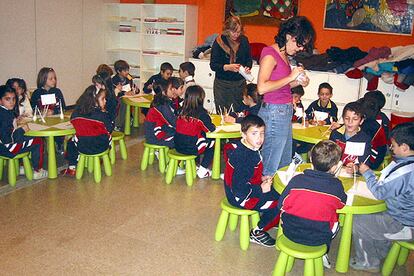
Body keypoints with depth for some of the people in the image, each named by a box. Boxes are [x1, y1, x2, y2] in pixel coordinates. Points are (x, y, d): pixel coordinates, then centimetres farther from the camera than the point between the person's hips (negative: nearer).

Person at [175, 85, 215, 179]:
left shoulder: (182, 111, 2)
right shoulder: (201, 113, -15)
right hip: (191, 148, -6)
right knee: (213, 143, 17)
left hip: (178, 146, 6)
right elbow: (211, 129, -10)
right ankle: (202, 171, 16)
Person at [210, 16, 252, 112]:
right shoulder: (219, 42, -6)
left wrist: (247, 68, -8)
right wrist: (228, 67, -24)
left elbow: (249, 59, 14)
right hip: (222, 83, -2)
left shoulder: (244, 40, 3)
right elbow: (213, 65, -8)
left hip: (240, 83, 3)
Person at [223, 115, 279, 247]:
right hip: (241, 197, -10)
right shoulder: (243, 158, -30)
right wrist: (261, 189, -20)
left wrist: (261, 178, 3)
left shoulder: (249, 149, 2)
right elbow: (239, 186, -29)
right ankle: (257, 233, 5)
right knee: (278, 204, -10)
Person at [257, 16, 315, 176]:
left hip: (285, 112, 10)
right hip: (274, 112, -10)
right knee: (271, 165, -2)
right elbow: (262, 88, -26)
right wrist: (290, 77, -18)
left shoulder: (284, 55, 13)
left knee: (285, 163, 17)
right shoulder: (270, 53, -12)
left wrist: (298, 82, 3)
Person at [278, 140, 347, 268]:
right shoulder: (336, 185, -14)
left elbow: (281, 205, -5)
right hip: (318, 238, 0)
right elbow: (342, 203, 8)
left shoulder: (297, 180, -14)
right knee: (336, 223, 27)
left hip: (290, 231, 0)